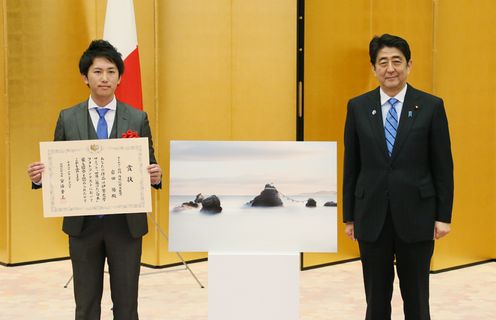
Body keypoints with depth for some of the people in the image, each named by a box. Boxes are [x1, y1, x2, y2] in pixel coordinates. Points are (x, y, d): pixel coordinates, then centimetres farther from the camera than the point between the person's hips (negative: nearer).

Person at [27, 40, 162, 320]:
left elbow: (149, 168, 3)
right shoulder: (67, 118, 4)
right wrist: (40, 176, -15)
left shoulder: (138, 119, 2)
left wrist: (156, 176, -20)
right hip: (83, 223, 1)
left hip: (126, 223, 0)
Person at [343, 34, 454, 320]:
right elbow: (351, 166, 6)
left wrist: (443, 216, -3)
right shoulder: (358, 107, 3)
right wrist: (349, 217, 5)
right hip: (372, 217, 2)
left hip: (416, 216, -1)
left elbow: (443, 166, 0)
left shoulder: (431, 106, -2)